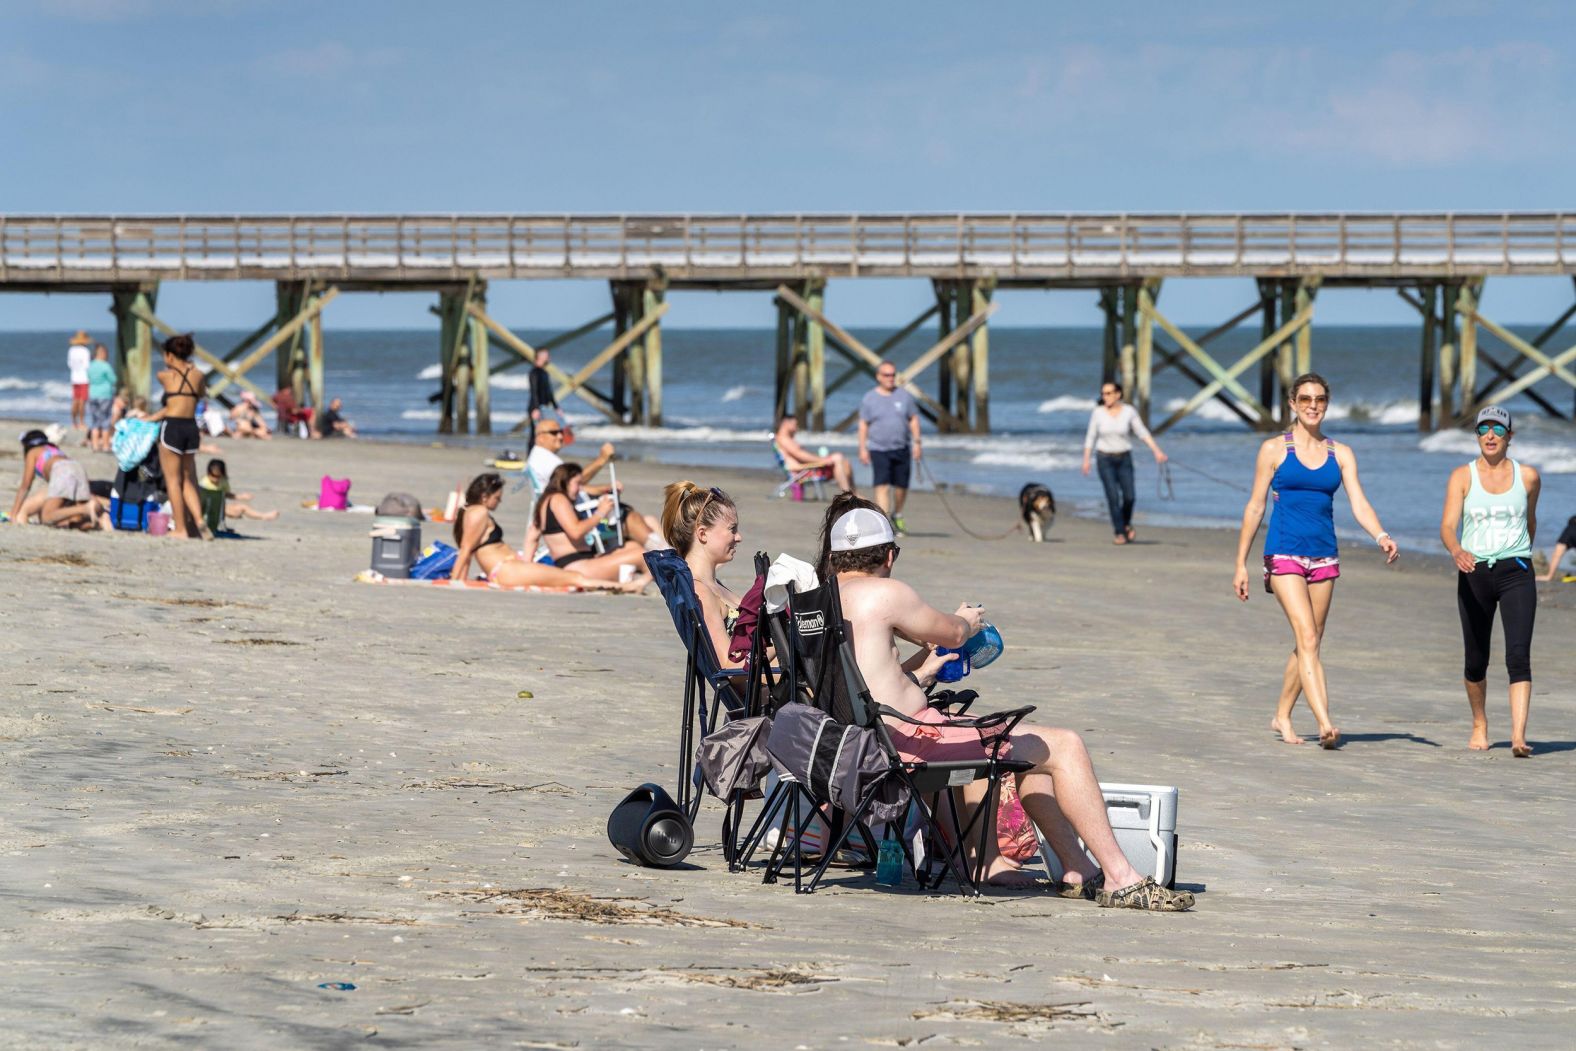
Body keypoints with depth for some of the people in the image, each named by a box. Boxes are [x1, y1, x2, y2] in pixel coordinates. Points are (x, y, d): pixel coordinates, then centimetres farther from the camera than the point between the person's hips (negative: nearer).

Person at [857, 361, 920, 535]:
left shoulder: (904, 396, 7)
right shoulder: (869, 398, 2)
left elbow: (914, 419, 10)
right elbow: (863, 424, 3)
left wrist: (916, 442, 0)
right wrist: (862, 449, -3)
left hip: (901, 448, 2)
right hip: (878, 449, -2)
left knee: (901, 486, 5)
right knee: (882, 485, -12)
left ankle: (897, 516, 29)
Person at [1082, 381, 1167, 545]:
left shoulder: (1129, 412, -5)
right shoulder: (1098, 413, -4)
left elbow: (1143, 433, -4)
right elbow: (1091, 437, 1)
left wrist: (1157, 452, -13)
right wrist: (1086, 460, -4)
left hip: (1124, 459, 1)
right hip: (1105, 459, -1)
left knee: (1129, 496, -7)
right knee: (1113, 496, -12)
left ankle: (1126, 523, 24)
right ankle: (1119, 533, -3)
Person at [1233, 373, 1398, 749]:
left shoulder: (1341, 454, 9)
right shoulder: (1275, 449, 1)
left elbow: (1359, 504, 0)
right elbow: (1255, 506, 2)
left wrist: (1381, 536, -20)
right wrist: (1241, 563, 0)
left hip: (1324, 557, 4)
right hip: (1284, 554, -4)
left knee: (1309, 644, 10)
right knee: (1307, 639, -16)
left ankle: (1282, 716, 26)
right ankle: (1324, 724, -24)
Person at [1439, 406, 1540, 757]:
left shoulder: (1527, 476, 4)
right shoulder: (1462, 477, -1)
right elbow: (1447, 526, -11)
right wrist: (1457, 551, -32)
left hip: (1516, 573, 0)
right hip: (1474, 573, 0)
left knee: (1518, 655, -15)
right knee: (1476, 660, 9)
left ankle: (1518, 736, -23)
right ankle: (1479, 726, 33)